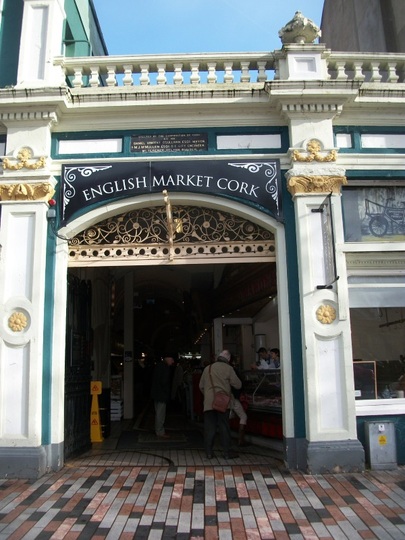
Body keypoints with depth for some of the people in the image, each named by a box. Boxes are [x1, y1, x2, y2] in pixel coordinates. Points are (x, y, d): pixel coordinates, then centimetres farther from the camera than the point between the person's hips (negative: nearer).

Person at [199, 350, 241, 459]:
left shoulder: (207, 368, 11)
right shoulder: (228, 368, 0)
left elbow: (201, 386, 18)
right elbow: (238, 384, 2)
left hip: (208, 403, 3)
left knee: (209, 428, 7)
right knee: (224, 427, 4)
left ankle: (209, 452, 11)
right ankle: (227, 452, 8)